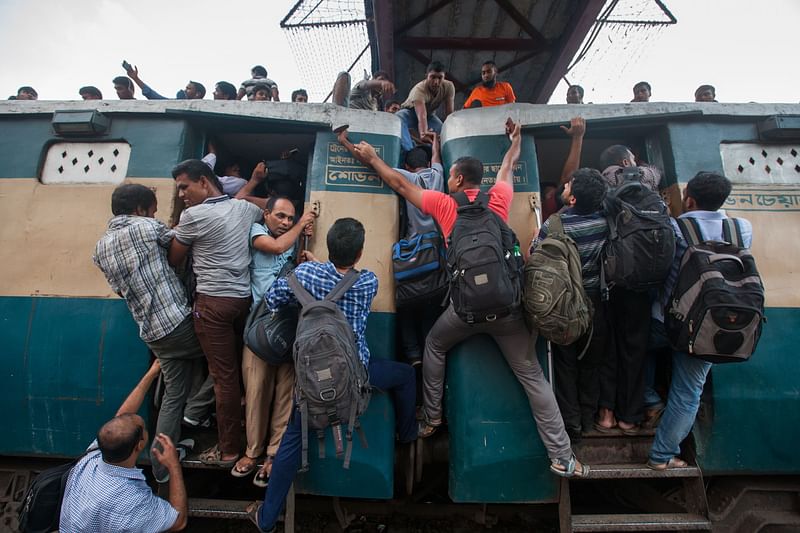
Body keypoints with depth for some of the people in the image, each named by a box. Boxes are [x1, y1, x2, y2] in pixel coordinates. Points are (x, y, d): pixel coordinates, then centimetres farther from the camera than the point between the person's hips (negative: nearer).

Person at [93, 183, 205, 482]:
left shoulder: (100, 249, 12)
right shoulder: (146, 227, -8)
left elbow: (121, 290, 21)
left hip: (152, 332, 7)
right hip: (179, 321, -7)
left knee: (173, 394, 14)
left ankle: (161, 466, 15)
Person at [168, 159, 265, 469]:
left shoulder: (192, 216, -7)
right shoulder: (245, 208, 9)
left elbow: (174, 260, 4)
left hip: (213, 303, -6)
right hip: (244, 298, 6)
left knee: (223, 376, 1)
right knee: (242, 370, 15)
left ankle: (228, 451, 12)